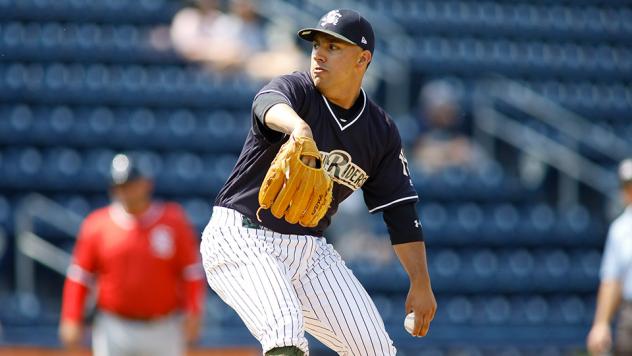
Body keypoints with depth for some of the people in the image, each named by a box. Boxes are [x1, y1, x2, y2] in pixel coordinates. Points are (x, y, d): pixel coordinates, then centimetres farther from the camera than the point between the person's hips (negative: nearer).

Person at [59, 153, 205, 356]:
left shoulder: (173, 220, -1)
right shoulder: (97, 225, 0)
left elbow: (192, 271, -1)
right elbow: (79, 276, 4)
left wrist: (193, 314, -11)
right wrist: (71, 320, -3)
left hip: (164, 331, 0)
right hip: (114, 330, 0)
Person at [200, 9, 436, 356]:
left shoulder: (381, 132, 4)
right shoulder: (295, 89, -11)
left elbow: (400, 208, 9)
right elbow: (270, 105, -38)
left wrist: (421, 283, 2)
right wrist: (298, 127, -62)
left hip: (310, 249, 6)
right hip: (241, 239, -6)